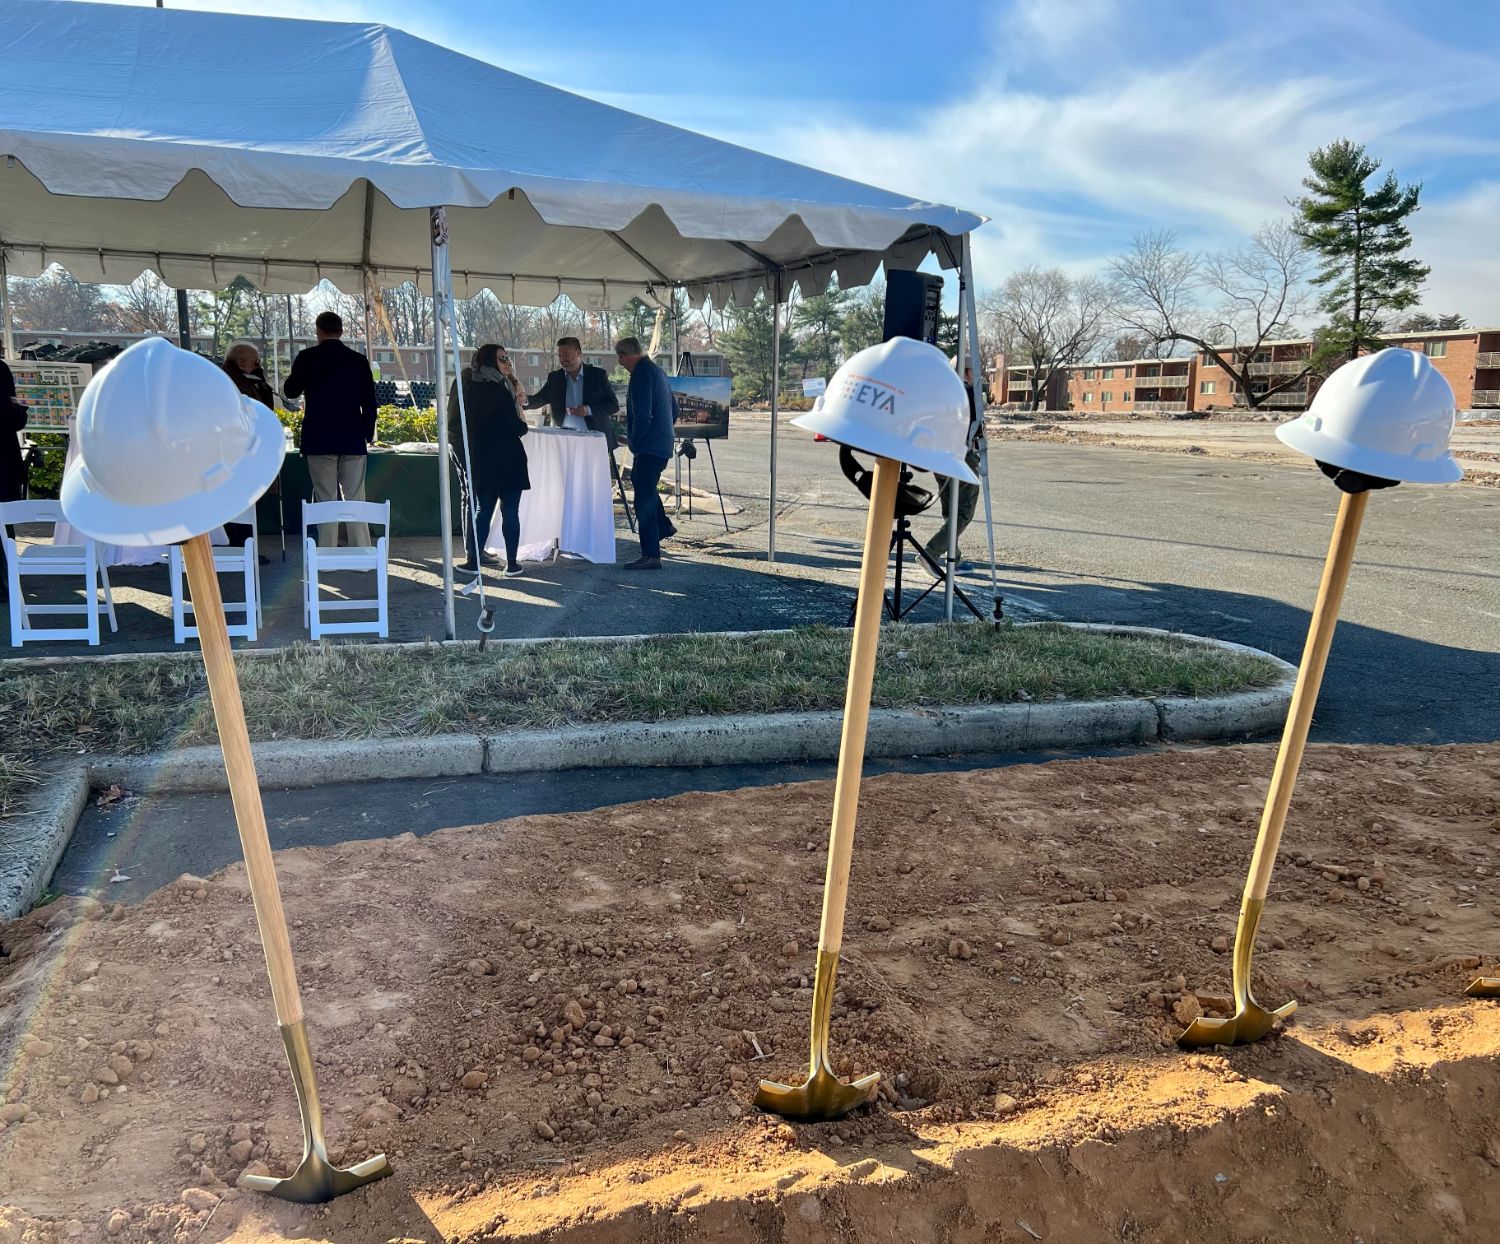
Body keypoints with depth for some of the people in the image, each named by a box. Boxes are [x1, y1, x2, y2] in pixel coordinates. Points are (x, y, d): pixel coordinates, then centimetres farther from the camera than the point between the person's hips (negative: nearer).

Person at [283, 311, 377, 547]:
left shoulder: (307, 358, -2)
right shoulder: (358, 360, 2)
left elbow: (290, 391, 10)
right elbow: (369, 402, 4)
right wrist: (368, 434, 13)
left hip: (319, 440, -1)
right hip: (353, 440, 2)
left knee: (325, 501, 2)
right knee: (356, 501, 5)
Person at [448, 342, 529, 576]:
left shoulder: (468, 385, 7)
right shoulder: (496, 389, -15)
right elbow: (516, 425, -16)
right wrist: (523, 425, 7)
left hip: (480, 458, 7)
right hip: (505, 459, -7)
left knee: (482, 508, 14)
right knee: (510, 511, 0)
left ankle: (475, 557, 13)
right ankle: (511, 564, 1)